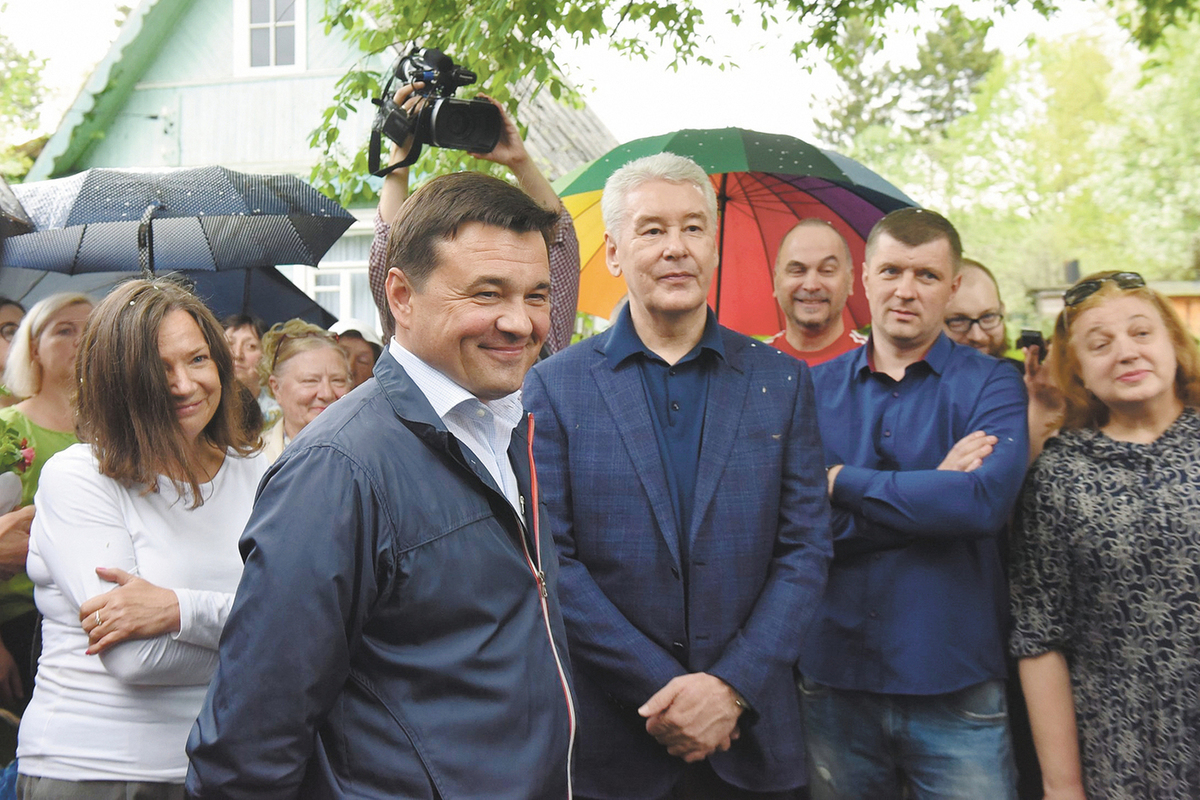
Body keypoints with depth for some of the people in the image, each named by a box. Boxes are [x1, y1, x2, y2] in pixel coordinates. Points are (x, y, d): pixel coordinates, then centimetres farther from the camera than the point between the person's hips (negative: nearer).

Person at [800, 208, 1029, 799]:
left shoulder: (992, 386, -1)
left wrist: (843, 481, -12)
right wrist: (930, 492, -15)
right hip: (833, 678, 2)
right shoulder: (815, 388, 4)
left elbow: (986, 501, -19)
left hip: (956, 687, -2)